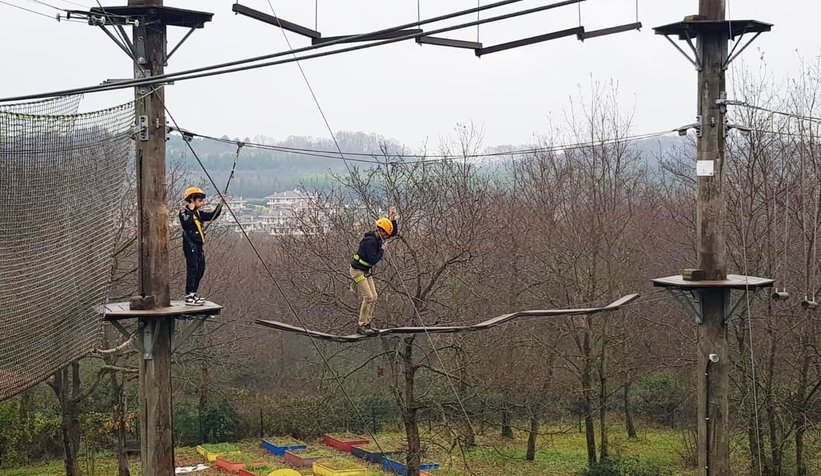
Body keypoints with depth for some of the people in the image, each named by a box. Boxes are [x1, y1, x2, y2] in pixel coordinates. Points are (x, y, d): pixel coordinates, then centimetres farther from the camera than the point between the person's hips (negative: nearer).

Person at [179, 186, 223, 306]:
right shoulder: (184, 212, -8)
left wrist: (220, 205, 7)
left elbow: (212, 216, 15)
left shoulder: (198, 213, 16)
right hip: (190, 244, -9)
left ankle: (193, 294, 21)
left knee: (200, 269, 12)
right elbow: (187, 224, -26)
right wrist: (190, 211, -22)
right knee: (192, 269, -13)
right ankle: (189, 297, -14)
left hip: (198, 245, 9)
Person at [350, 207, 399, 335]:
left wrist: (393, 219, -2)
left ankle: (366, 324, 9)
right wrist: (382, 250, -15)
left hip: (367, 271, 10)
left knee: (374, 297, 5)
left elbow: (394, 232, 13)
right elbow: (373, 260, -28)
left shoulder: (378, 238, 4)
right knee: (368, 297, -14)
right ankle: (361, 326, -9)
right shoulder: (370, 241, -24)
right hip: (358, 271, -10)